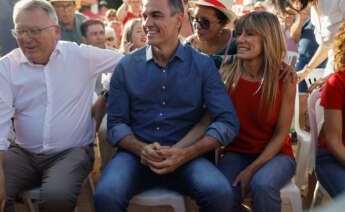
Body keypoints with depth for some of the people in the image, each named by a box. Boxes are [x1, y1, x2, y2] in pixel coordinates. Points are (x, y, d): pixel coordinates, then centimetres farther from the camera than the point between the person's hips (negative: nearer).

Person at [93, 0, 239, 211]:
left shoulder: (203, 65, 3)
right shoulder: (126, 66, 8)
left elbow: (228, 122, -2)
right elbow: (116, 123, 6)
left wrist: (185, 154, -16)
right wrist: (142, 149, -16)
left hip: (186, 157, 0)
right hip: (136, 154, 0)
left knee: (220, 193, -29)